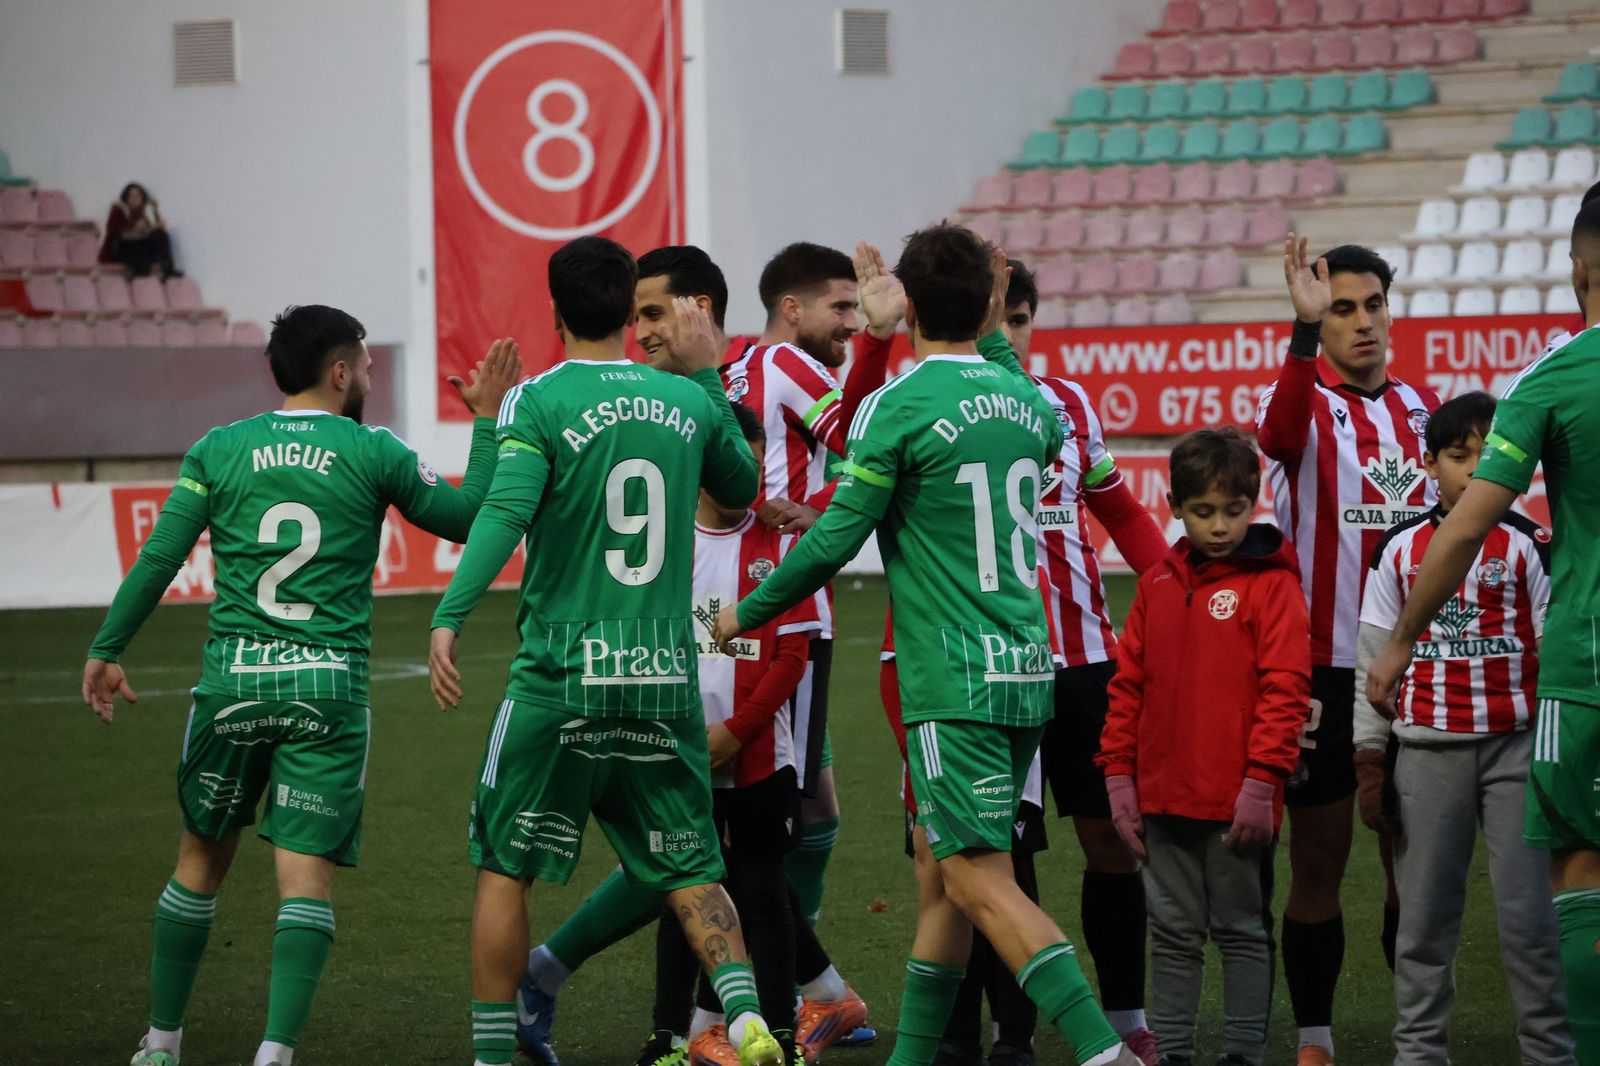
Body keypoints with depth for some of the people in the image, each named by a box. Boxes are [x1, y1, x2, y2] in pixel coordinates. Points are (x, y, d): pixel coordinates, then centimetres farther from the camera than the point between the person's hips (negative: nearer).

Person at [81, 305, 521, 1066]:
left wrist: (106, 651, 11)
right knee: (306, 873, -3)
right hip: (328, 686, -2)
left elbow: (158, 560, 2)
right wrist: (487, 422, 19)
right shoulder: (372, 453, 0)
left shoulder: (218, 450, 4)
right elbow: (468, 519, 11)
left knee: (201, 859, 16)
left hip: (233, 676, 2)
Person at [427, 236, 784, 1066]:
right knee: (689, 869, 10)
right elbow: (741, 488, 25)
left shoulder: (538, 401, -6)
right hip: (665, 677, 4)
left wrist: (448, 618, -25)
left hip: (560, 678, -3)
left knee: (505, 870, 9)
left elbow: (505, 512, -20)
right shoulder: (688, 401, 7)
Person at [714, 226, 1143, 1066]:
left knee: (980, 881, -10)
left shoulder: (899, 406, -10)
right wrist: (993, 335, 38)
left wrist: (745, 614, 6)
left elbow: (836, 539, -8)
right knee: (938, 868, 15)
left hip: (955, 681, -7)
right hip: (1025, 669, 7)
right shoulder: (1026, 399, 10)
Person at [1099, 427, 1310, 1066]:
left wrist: (1262, 779, -16)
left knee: (1242, 929, 5)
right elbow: (1128, 684, 13)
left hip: (1238, 799, -5)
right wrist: (1118, 774, 8)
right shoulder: (1158, 584, 10)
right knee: (1173, 933, 12)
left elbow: (1285, 688, -11)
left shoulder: (1272, 582, -6)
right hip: (1165, 796, 5)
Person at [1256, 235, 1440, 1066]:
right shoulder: (1305, 403, -4)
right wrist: (1303, 329, -44)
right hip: (1324, 673, -4)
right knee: (1317, 865, 2)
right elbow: (1278, 435, -30)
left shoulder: (1422, 406, 11)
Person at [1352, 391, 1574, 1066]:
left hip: (1516, 748, -2)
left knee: (1529, 913, -3)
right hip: (1427, 751, 2)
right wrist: (1369, 757, 5)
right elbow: (1373, 660, 8)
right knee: (1424, 916, 7)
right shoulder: (1401, 551, 5)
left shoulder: (1529, 547, 1)